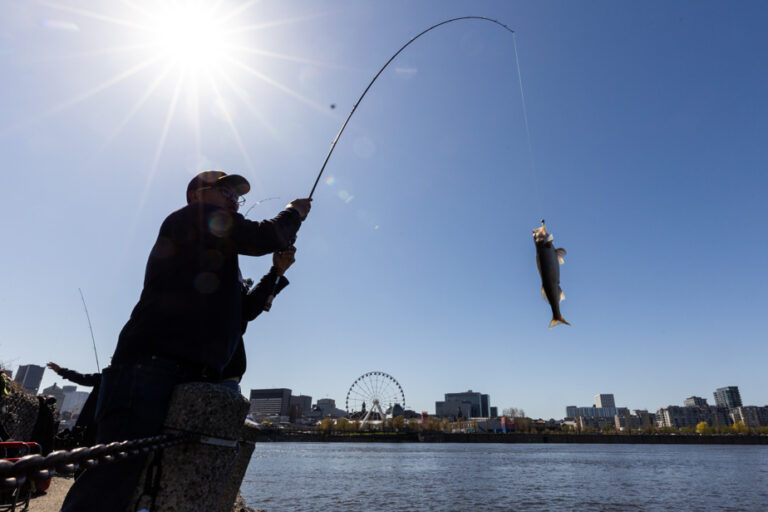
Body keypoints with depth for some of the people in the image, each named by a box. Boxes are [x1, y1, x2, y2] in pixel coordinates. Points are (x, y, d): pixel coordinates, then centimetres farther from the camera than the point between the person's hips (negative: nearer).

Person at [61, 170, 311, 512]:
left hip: (196, 378, 9)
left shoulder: (214, 253, 29)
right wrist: (294, 212, 12)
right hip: (151, 367, -9)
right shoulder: (195, 216, 5)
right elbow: (263, 238, -7)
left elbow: (240, 311, 31)